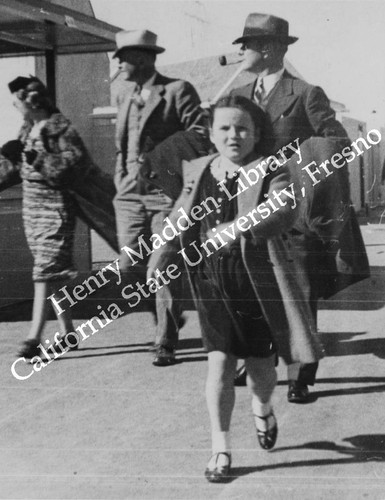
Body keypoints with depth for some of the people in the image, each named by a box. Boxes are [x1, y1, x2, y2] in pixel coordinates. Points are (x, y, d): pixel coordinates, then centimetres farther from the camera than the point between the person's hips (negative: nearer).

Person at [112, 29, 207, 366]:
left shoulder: (179, 91, -4)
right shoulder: (125, 97, 17)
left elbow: (200, 136, -7)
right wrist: (121, 180, 15)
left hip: (167, 193, -6)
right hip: (130, 195, 6)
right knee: (130, 265, 2)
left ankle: (166, 343, 8)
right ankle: (170, 315, 29)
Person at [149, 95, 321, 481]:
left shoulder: (270, 171, -8)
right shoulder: (195, 171, 6)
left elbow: (285, 209, -27)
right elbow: (182, 214, 24)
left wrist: (240, 227, -42)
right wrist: (161, 253, 26)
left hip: (258, 282, -2)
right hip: (212, 283, 2)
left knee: (259, 364, 10)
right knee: (220, 363, -4)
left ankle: (262, 408, 45)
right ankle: (220, 449, 7)